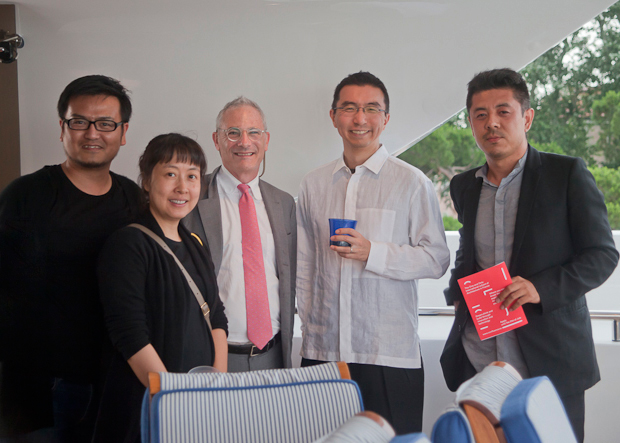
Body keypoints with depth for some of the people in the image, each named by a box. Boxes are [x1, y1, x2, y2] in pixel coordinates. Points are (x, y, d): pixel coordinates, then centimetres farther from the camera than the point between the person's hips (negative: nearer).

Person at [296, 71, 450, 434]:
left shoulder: (412, 183, 0)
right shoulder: (314, 185, 11)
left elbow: (437, 259, -4)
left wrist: (373, 253, -15)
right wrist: (309, 324, 11)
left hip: (391, 353, -3)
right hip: (323, 350, 3)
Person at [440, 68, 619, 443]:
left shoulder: (567, 174, -3)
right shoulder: (464, 186, 12)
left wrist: (542, 287, -18)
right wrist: (457, 291, 5)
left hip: (551, 361, -4)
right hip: (477, 365, 4)